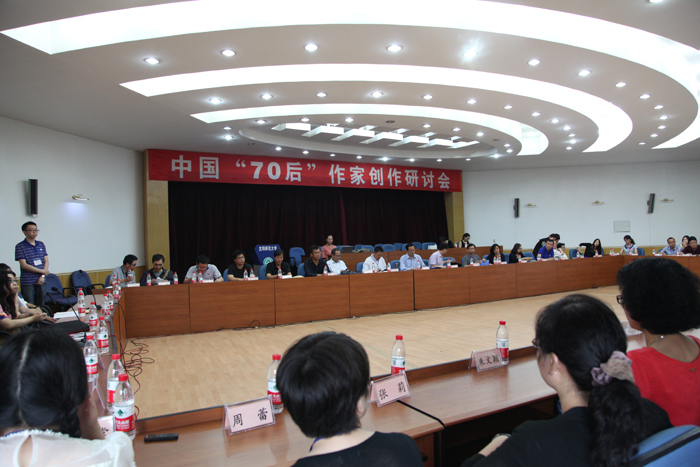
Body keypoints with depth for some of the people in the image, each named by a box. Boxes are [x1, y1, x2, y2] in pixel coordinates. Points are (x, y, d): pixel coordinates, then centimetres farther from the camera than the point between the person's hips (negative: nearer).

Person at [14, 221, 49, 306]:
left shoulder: (41, 245, 11)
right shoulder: (20, 246, -3)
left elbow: (46, 261, 7)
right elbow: (24, 265, -10)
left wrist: (43, 276, -6)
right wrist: (42, 271, -10)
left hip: (41, 281, 4)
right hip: (27, 283, -4)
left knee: (40, 307, 9)